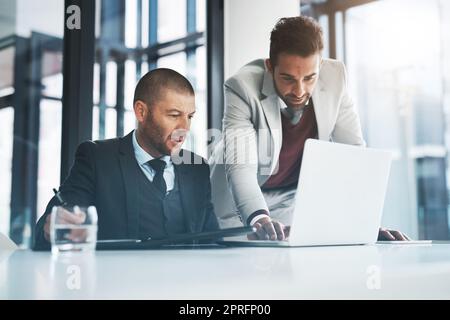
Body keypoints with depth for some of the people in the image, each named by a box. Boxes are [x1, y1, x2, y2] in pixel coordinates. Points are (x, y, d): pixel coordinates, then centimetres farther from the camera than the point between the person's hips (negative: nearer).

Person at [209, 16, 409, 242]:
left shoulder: (335, 76, -18)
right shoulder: (242, 88, -27)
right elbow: (240, 166, -34)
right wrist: (259, 218, -53)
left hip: (294, 198, 2)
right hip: (239, 200, -1)